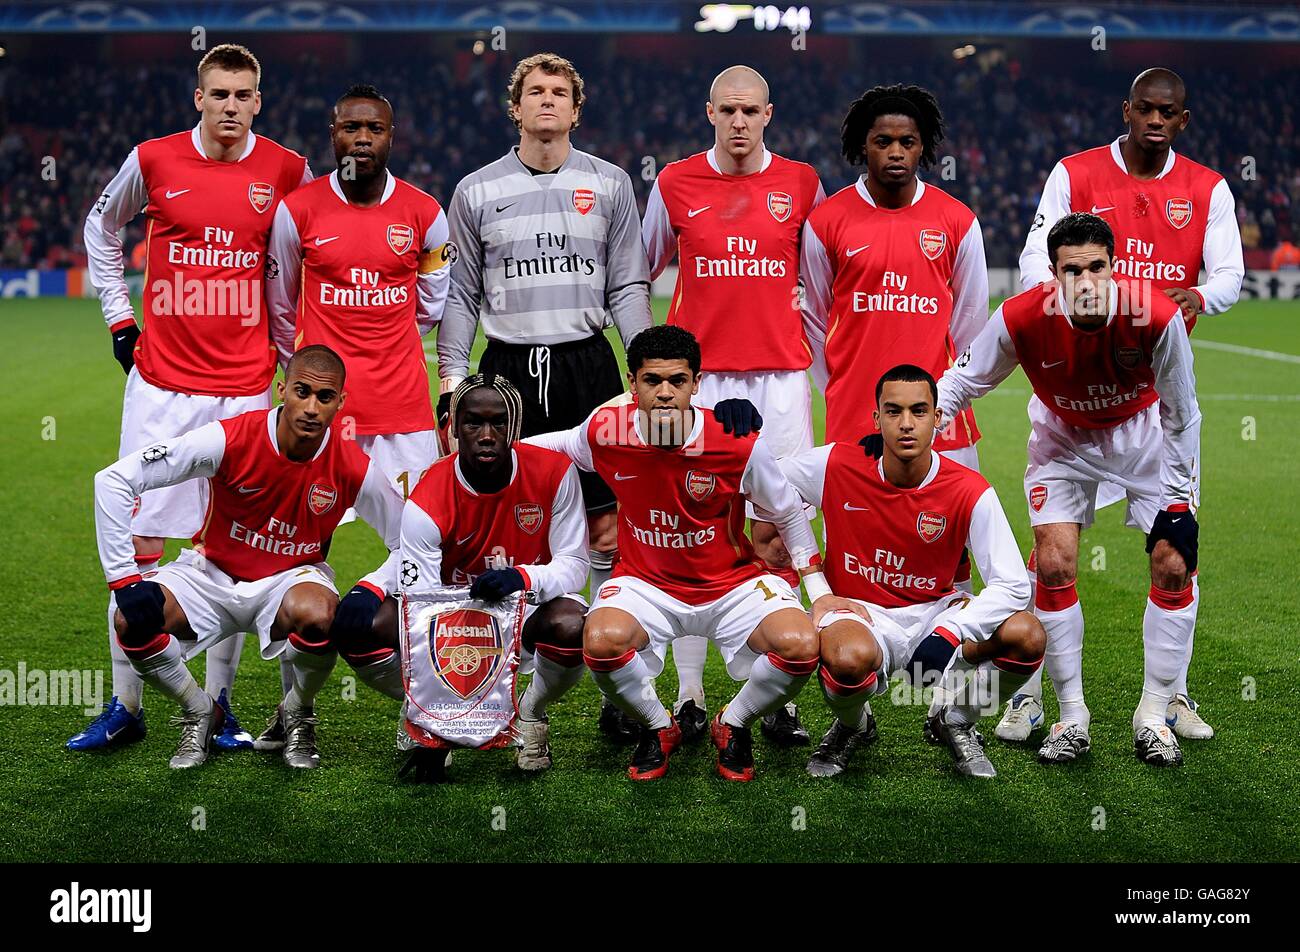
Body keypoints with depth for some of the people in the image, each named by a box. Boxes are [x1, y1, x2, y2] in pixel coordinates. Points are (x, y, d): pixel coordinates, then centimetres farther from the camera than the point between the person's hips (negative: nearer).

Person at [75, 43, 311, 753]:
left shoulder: (287, 171, 1)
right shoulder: (153, 160, 1)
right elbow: (101, 226, 19)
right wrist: (118, 316, 12)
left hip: (246, 386, 0)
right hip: (160, 381, 0)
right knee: (139, 542, 0)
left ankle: (218, 703, 16)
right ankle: (125, 707, 11)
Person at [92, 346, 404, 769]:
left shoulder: (353, 468, -17)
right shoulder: (230, 439, -23)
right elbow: (113, 480, -21)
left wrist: (370, 591, -23)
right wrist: (124, 579, -23)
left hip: (291, 578, 0)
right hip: (212, 573, 1)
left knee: (319, 616, -36)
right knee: (131, 621, -26)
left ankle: (297, 714, -1)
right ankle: (200, 712, 5)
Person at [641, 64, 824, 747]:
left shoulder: (801, 184, 7)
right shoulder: (675, 184, 6)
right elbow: (638, 273, 17)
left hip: (780, 376, 1)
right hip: (699, 377, 0)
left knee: (777, 531, 0)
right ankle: (689, 695, 7)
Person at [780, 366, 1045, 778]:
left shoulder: (970, 491, -13)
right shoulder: (835, 466, -12)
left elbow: (1013, 586, -16)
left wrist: (950, 635, -30)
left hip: (935, 613, 2)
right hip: (860, 613, -2)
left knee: (1028, 636, -24)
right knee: (848, 658, -39)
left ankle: (954, 721, 7)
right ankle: (852, 728, 2)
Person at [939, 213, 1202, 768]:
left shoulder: (1156, 316, -32)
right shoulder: (1021, 320, -30)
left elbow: (1182, 414, -16)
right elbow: (963, 379, -12)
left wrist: (1178, 490, -11)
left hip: (1142, 432, 0)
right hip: (1063, 436, 0)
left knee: (1174, 565, -9)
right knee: (1053, 565, -12)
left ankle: (1153, 716, 8)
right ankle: (1072, 717, 5)